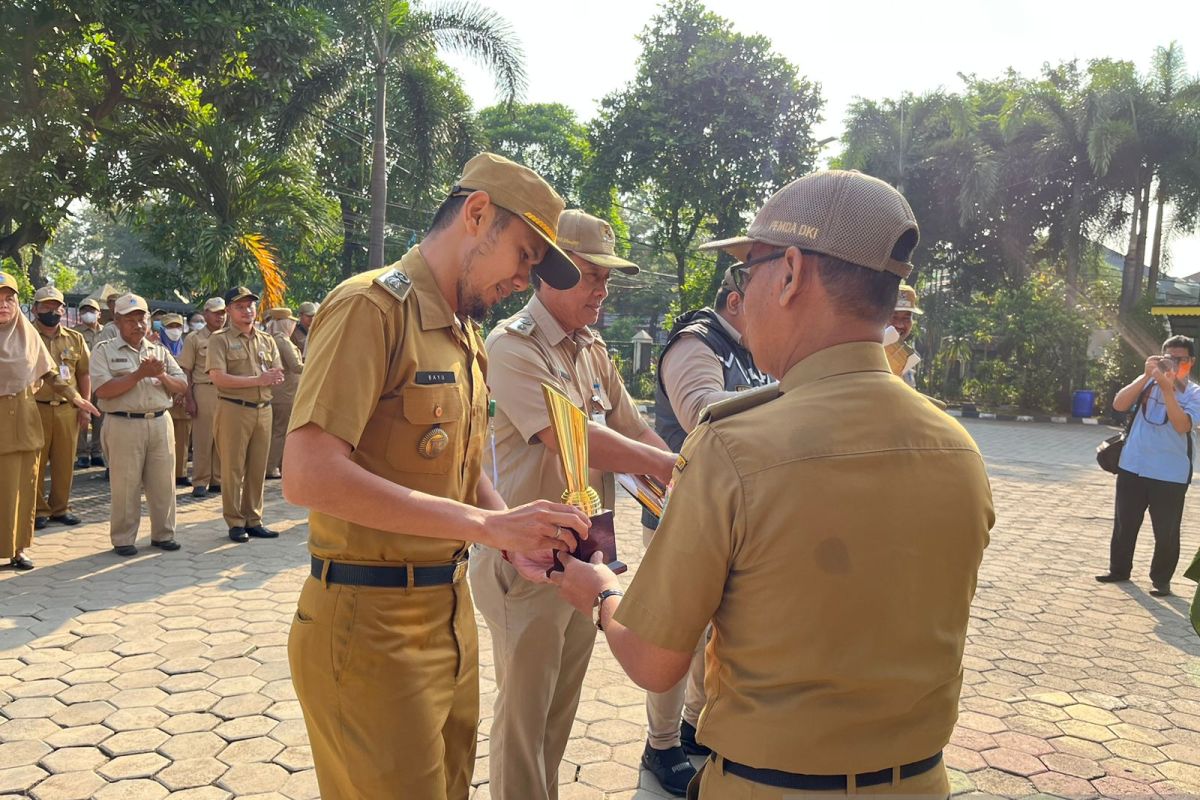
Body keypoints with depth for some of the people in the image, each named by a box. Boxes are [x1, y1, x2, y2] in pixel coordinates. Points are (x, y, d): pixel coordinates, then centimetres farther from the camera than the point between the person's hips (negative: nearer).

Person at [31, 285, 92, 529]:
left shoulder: (75, 339, 10)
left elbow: (84, 374, 12)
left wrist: (84, 407, 5)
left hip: (68, 409, 3)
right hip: (35, 408, -2)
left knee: (65, 461, 7)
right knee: (35, 462, 2)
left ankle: (60, 507, 18)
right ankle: (38, 510, 11)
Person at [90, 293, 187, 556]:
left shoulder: (159, 351, 14)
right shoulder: (105, 350, 2)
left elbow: (182, 386, 11)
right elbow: (102, 389, -11)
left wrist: (162, 376, -9)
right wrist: (139, 374, -17)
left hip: (160, 423, 4)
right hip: (124, 425, -4)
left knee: (163, 483, 8)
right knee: (125, 486, 2)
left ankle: (163, 534, 19)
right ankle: (123, 539, 13)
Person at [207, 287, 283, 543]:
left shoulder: (267, 341, 14)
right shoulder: (220, 339, 0)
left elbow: (278, 377, 10)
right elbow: (218, 377, -12)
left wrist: (270, 378, -15)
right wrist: (257, 380, -15)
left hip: (263, 410, 5)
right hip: (233, 409, -4)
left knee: (257, 469, 8)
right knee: (233, 469, 0)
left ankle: (253, 520, 17)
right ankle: (235, 522, 9)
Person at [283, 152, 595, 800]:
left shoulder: (467, 337, 14)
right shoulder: (371, 306, -14)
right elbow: (308, 475, -26)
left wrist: (522, 534, -3)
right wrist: (487, 524, -27)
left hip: (451, 615, 9)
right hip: (370, 627, -8)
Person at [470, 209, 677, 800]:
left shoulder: (593, 350, 10)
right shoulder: (512, 345, -15)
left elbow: (635, 431, 10)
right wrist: (675, 466, -21)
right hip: (528, 561, -7)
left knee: (562, 706, 20)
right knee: (524, 712, 7)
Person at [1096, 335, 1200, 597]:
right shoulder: (1148, 382, 4)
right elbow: (1118, 405, -10)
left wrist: (1167, 388, -24)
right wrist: (1146, 377, -17)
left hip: (1170, 475, -3)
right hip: (1132, 467, 3)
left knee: (1166, 531, 4)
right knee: (1124, 523, 14)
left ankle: (1161, 579, 21)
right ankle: (1119, 569, 29)